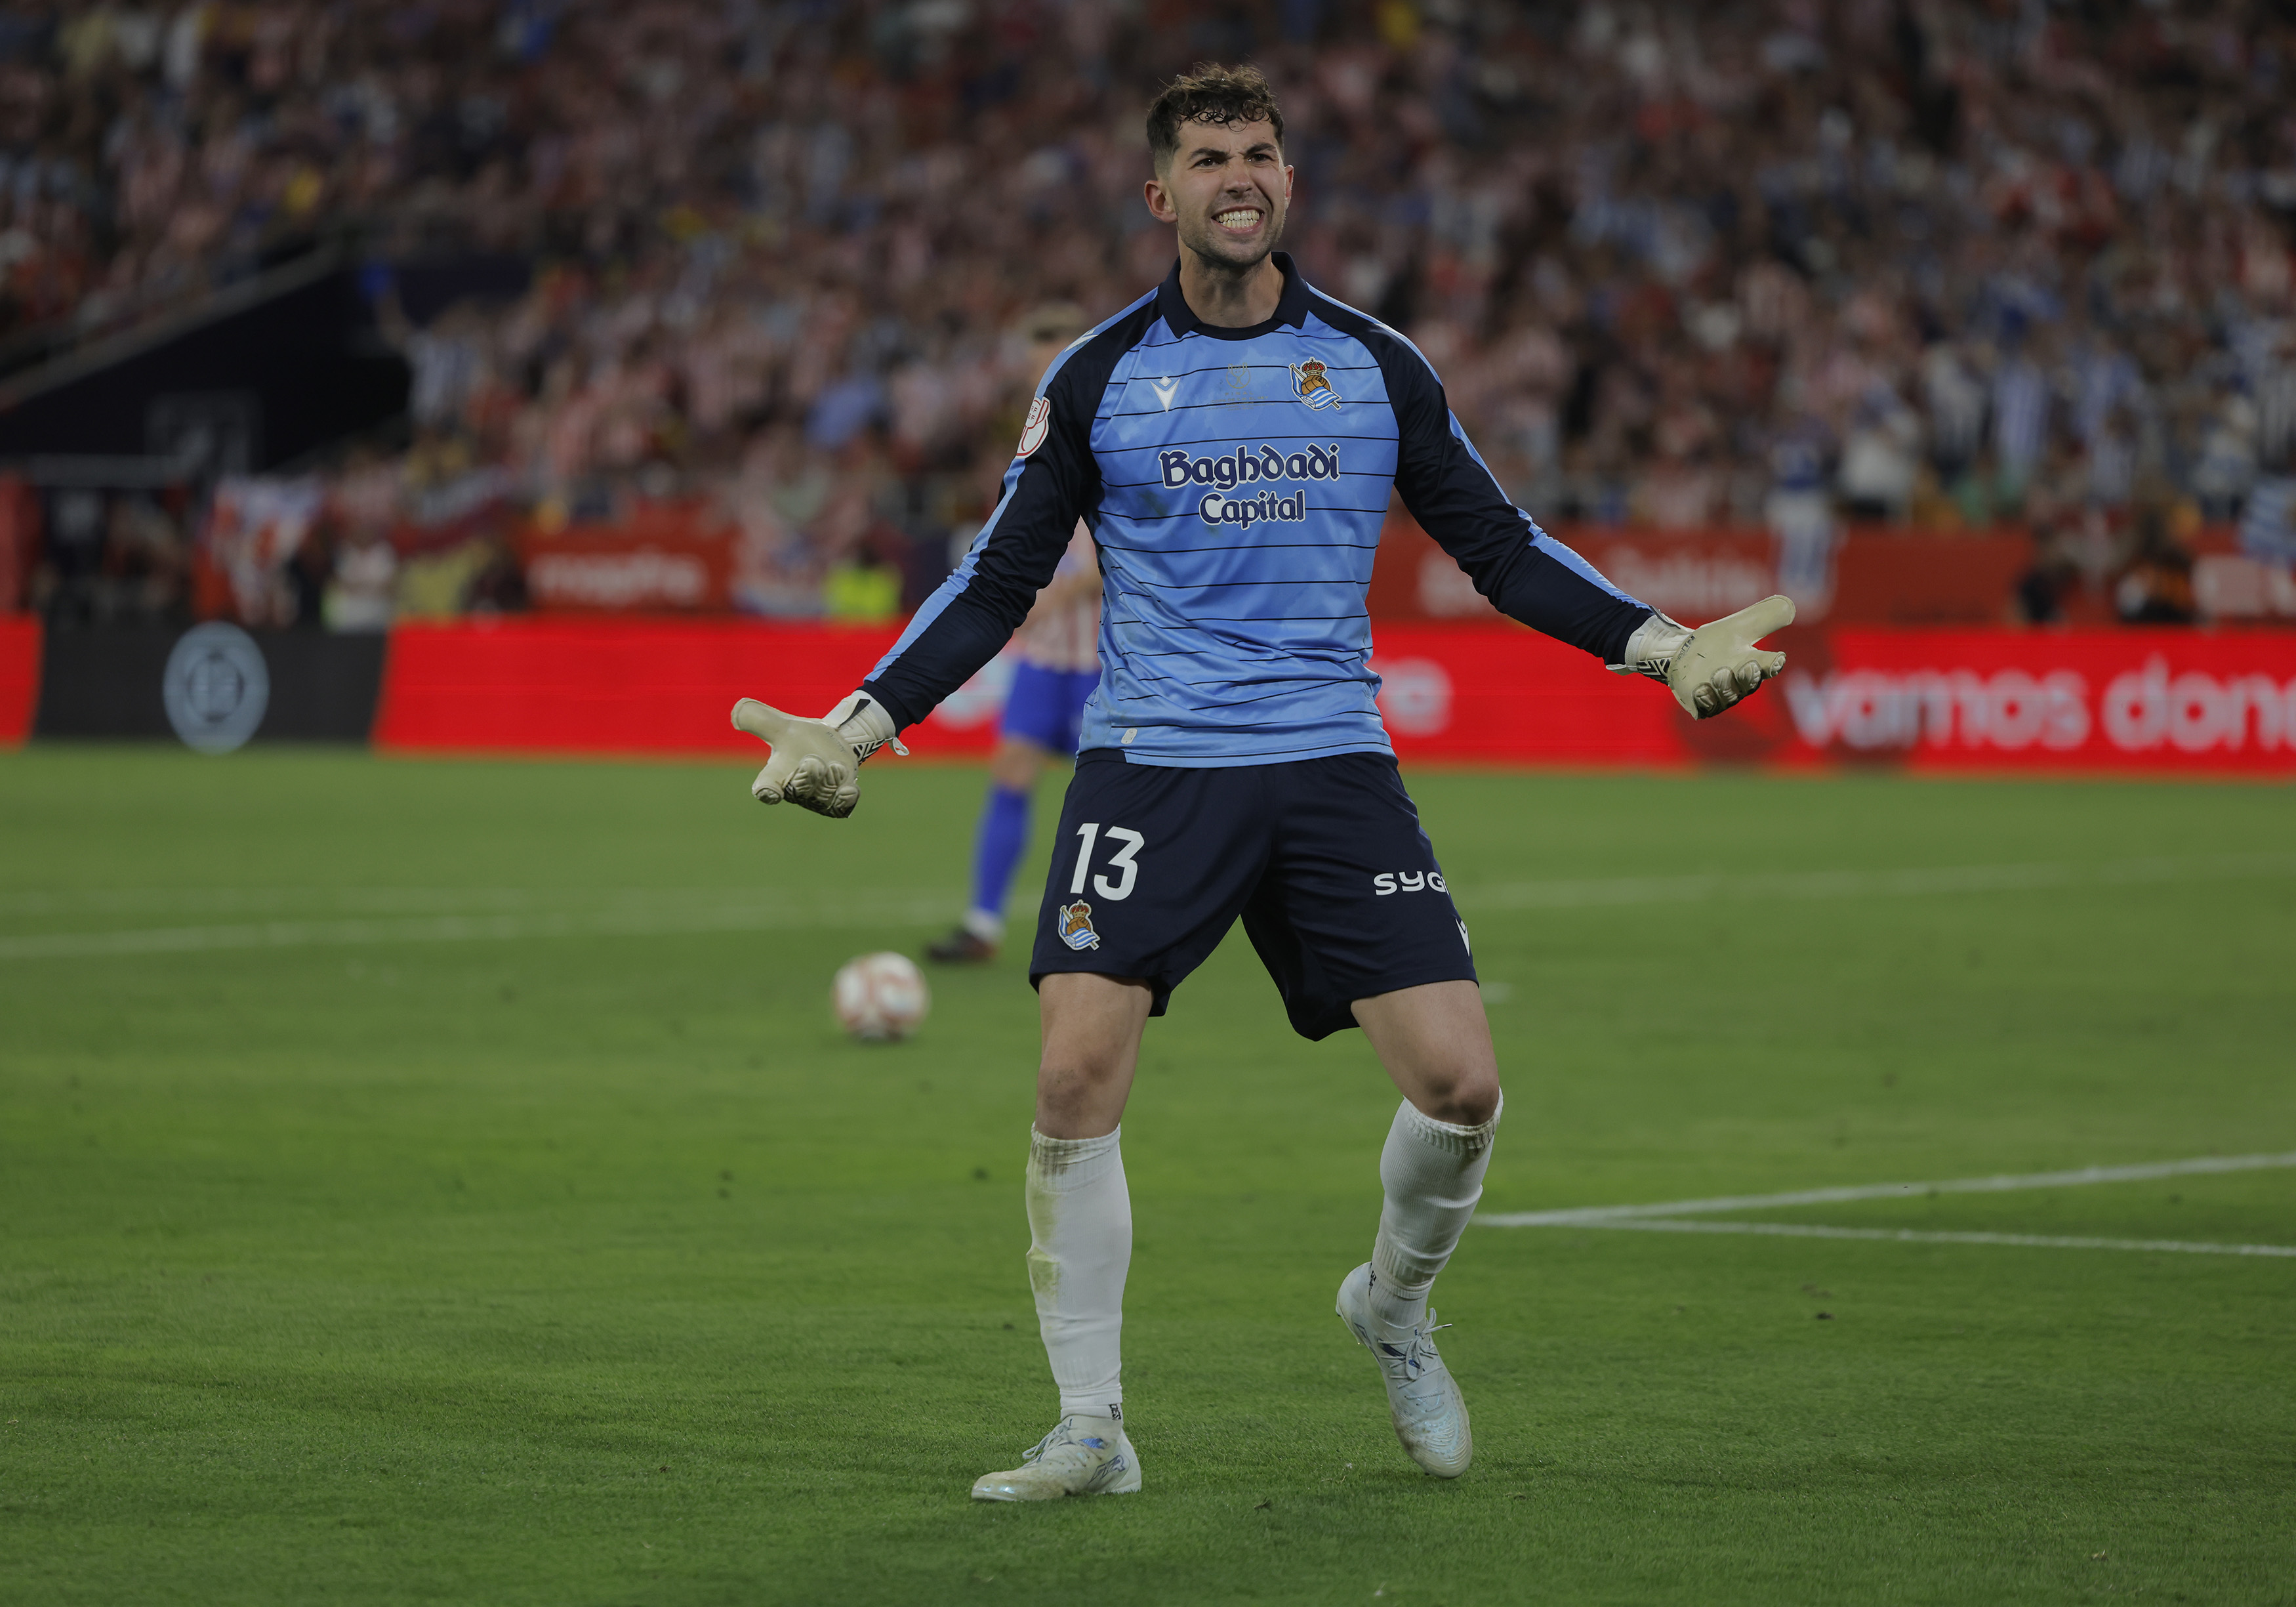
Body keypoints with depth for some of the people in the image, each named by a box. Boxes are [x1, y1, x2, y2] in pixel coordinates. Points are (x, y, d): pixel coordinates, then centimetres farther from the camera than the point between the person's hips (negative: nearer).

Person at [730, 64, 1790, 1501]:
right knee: (1077, 1078, -15)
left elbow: (1502, 547, 14)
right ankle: (1091, 1429, -1)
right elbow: (998, 585, 9)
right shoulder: (1095, 380, 4)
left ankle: (1395, 1306, 23)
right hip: (1149, 770, -1)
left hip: (1335, 768, 1)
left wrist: (1664, 645, 4)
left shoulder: (1377, 367, 7)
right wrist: (858, 725, 0)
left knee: (1460, 1080, -9)